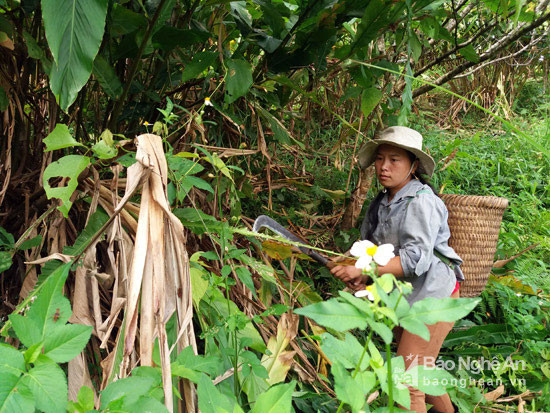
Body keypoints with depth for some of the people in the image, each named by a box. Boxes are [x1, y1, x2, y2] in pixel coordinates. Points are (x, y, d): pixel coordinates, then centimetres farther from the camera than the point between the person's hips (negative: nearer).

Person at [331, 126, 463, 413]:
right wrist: (360, 276, -11)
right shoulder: (381, 203, 4)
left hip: (433, 296, -9)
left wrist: (363, 270, -34)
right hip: (403, 299, 9)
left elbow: (416, 260, -31)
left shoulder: (421, 202, -22)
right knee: (420, 369, 25)